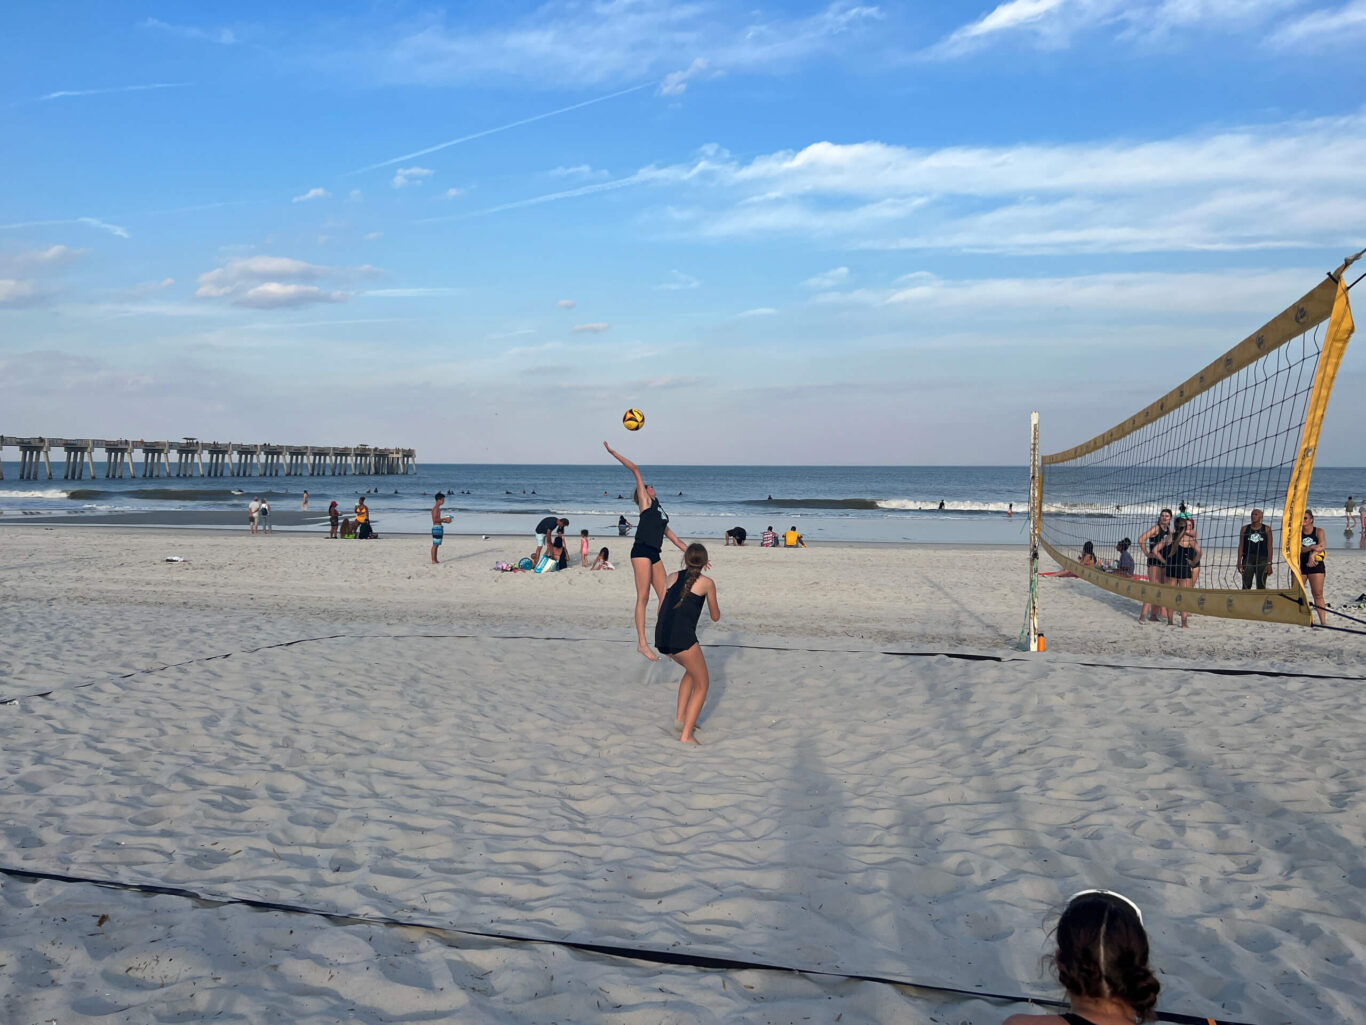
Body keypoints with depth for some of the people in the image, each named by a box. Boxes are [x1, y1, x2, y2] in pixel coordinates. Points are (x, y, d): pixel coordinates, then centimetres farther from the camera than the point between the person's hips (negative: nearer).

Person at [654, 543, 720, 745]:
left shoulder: (672, 577, 17)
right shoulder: (707, 583, 5)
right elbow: (715, 617, 15)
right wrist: (711, 599, 35)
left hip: (662, 637, 6)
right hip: (683, 637, -6)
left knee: (692, 670, 31)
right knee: (702, 683, 11)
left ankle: (681, 717, 26)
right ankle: (686, 734, 3)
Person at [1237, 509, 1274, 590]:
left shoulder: (1266, 529, 5)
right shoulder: (1245, 528, 8)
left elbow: (1270, 547, 2)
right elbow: (1241, 546, 7)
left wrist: (1269, 563, -5)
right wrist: (1239, 562, -1)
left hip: (1262, 559, -1)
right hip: (1248, 559, 1)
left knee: (1261, 586, 0)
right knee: (1246, 586, -3)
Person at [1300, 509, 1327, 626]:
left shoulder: (1319, 531, 3)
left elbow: (1322, 546, -13)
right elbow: (1299, 549, -9)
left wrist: (1312, 555, -28)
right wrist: (1312, 547, -27)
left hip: (1316, 565, -1)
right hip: (1300, 565, 1)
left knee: (1318, 594, -5)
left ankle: (1323, 621, -4)